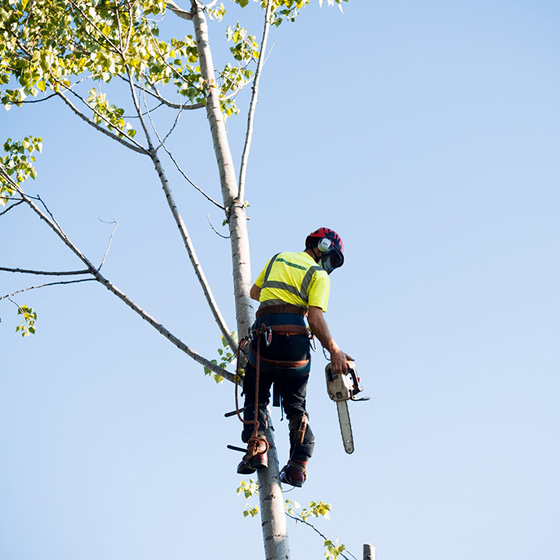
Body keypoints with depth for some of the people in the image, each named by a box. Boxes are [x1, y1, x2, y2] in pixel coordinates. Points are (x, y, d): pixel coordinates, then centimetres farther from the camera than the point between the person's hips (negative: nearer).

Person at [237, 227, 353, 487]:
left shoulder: (277, 259, 20)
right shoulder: (318, 274, 7)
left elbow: (254, 292, 32)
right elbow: (315, 318, -6)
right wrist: (335, 352, -3)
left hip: (265, 333, 2)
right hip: (295, 337, -2)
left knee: (256, 398, 13)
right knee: (296, 405, 11)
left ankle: (256, 448, -10)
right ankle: (298, 465, -1)